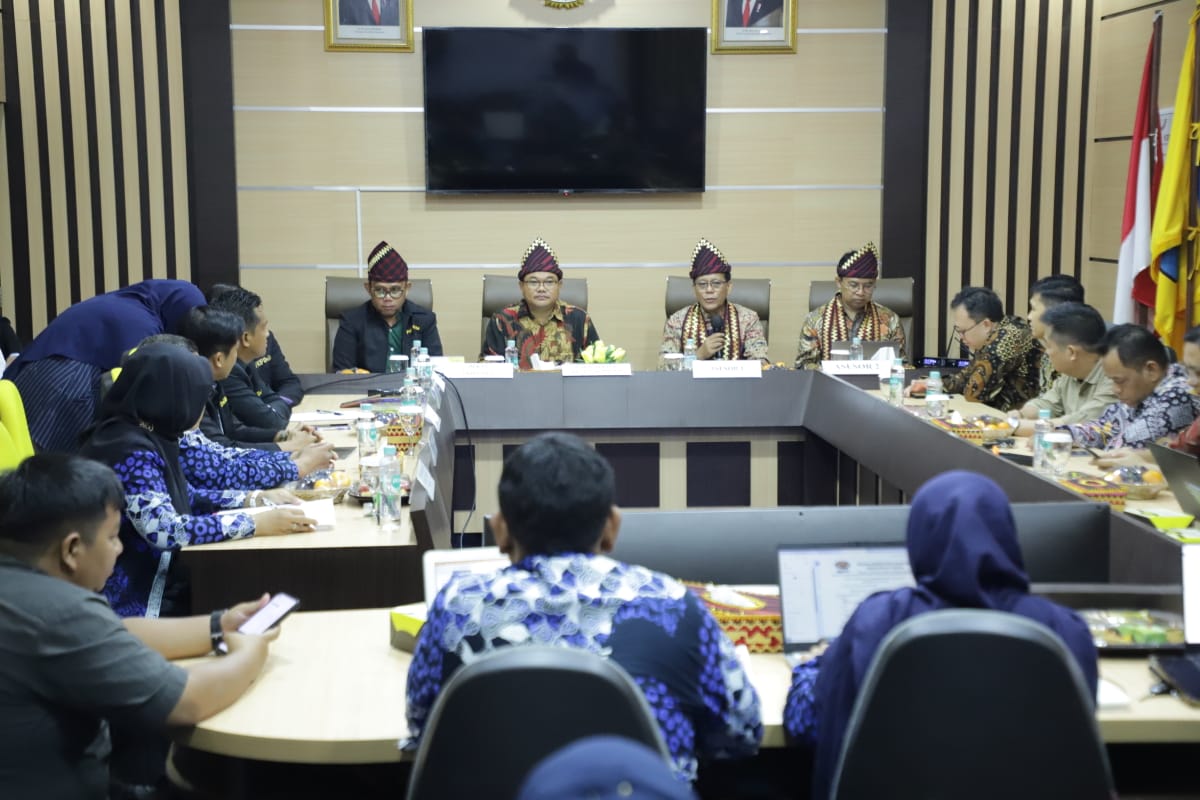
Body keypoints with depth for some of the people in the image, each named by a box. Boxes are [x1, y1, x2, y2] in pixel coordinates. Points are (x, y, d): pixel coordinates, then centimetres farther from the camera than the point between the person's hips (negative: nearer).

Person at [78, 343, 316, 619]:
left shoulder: (148, 436, 5)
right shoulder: (129, 451, -23)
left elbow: (183, 498, 17)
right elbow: (166, 531, -31)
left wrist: (253, 499, 8)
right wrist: (255, 524, -26)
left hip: (155, 582, 8)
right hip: (136, 602, -8)